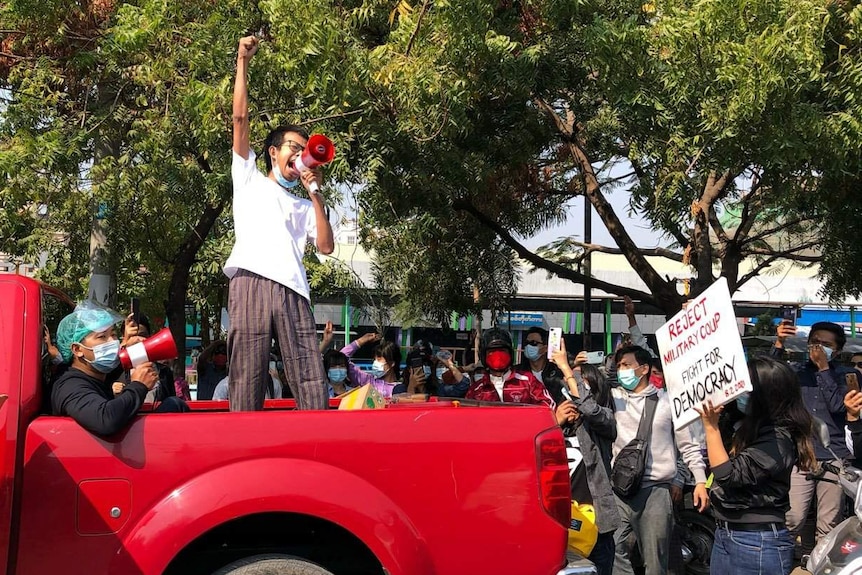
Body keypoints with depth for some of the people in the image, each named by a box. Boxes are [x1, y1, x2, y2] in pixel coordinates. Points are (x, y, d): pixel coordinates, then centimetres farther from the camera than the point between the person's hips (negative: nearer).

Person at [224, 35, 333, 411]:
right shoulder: (249, 180, 24)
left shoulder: (304, 206, 30)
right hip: (251, 282, -3)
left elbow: (326, 247, 13)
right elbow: (240, 119, 15)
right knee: (247, 378, -8)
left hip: (293, 291, 3)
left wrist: (315, 195, 10)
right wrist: (242, 62, 12)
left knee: (312, 385, -7)